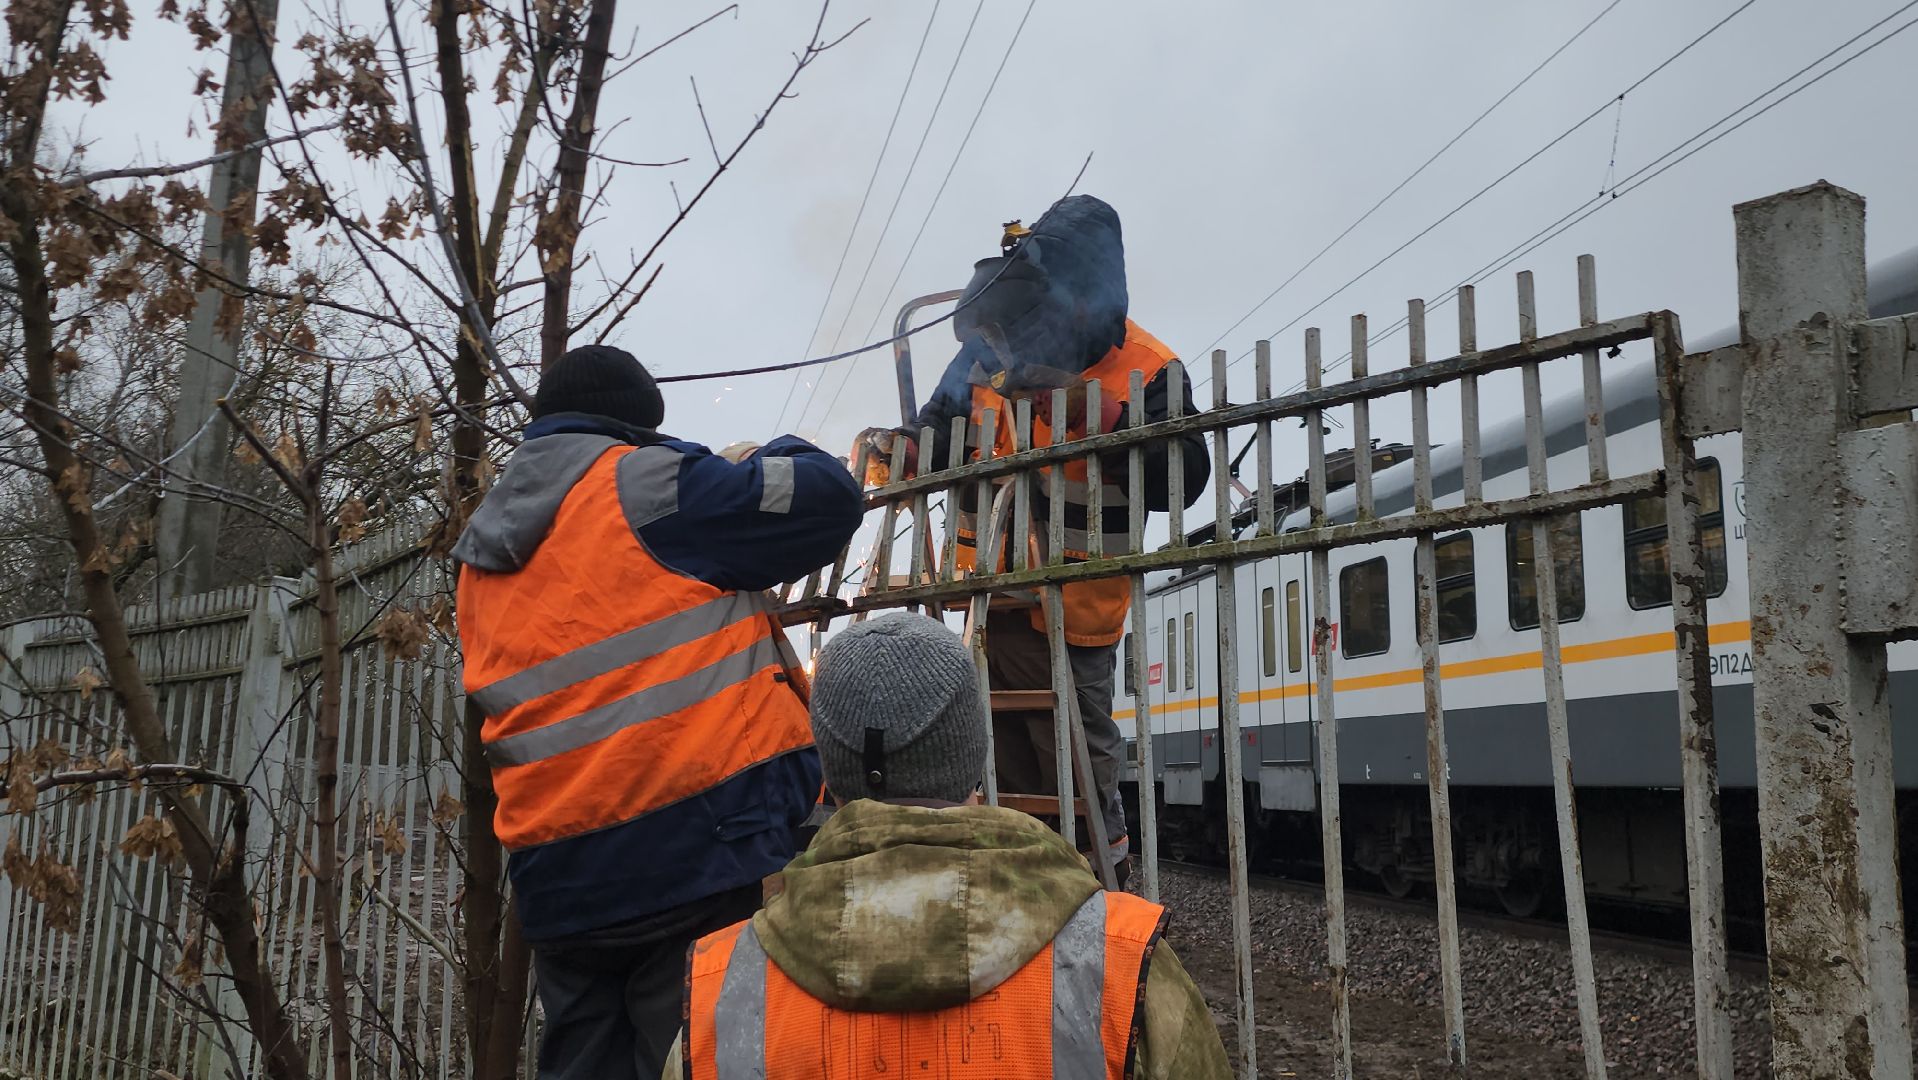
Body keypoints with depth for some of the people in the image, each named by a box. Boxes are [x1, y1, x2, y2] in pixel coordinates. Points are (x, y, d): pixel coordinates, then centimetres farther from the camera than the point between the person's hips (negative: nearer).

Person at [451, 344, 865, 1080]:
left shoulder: (484, 563, 18)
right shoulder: (645, 487, -4)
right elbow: (828, 499, -3)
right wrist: (779, 456, 17)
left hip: (562, 883, 7)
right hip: (714, 846, -7)